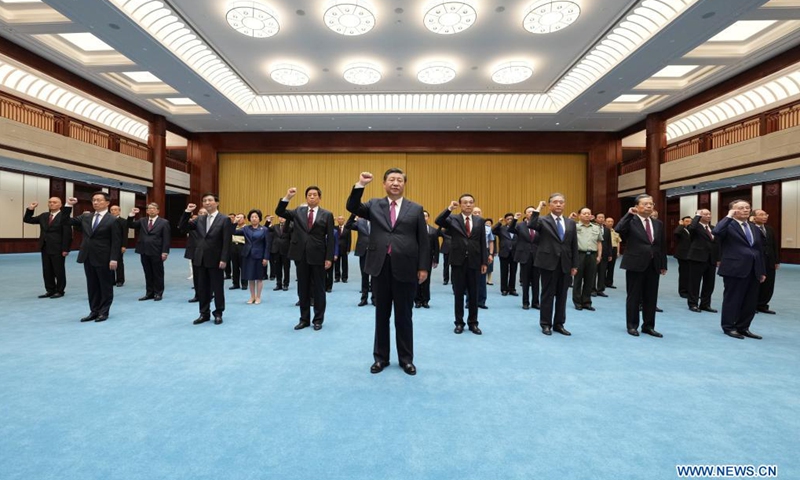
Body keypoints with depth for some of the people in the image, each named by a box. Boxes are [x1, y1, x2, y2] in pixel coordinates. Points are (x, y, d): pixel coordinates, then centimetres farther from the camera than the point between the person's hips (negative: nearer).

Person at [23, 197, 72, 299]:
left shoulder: (64, 216, -9)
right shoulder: (43, 216, 12)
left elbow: (67, 234, -13)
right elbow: (27, 220, 20)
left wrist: (65, 249, -17)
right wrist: (30, 209, 4)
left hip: (58, 249, -7)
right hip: (45, 248, 7)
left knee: (59, 271, 2)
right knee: (47, 271, 11)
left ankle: (59, 291, 11)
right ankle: (50, 290, 20)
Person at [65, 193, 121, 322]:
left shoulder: (112, 220, -7)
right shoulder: (86, 217, 10)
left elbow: (116, 242, -11)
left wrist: (114, 259, -17)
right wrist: (68, 206, 1)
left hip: (103, 259, -6)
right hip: (88, 258, 6)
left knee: (105, 286, 5)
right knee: (92, 286, 12)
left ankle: (104, 312, 14)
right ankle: (94, 311, 21)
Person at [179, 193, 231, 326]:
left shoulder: (224, 220, -7)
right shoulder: (199, 219, 11)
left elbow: (226, 242, -11)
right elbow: (182, 227, 8)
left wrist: (224, 259, -17)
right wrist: (187, 212, -2)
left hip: (215, 260, -5)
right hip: (200, 259, 5)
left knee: (217, 288, 5)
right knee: (202, 289, 12)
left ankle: (218, 314, 18)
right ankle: (204, 313, 23)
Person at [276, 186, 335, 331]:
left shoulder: (327, 215, 1)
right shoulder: (298, 212, 10)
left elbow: (330, 238, -2)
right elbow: (279, 212, 2)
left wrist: (329, 258, -8)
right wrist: (287, 197, -11)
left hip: (318, 256, -3)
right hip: (301, 256, 3)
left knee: (318, 289, 6)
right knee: (303, 289, 11)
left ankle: (318, 319, 19)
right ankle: (304, 319, 23)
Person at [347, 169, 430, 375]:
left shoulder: (416, 209, 5)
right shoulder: (374, 205, 9)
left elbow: (423, 241, 3)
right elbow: (352, 207, -4)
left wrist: (423, 267, -2)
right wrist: (360, 185, -15)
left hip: (405, 268, -1)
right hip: (381, 267, 2)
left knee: (404, 316, 9)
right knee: (381, 315, 13)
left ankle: (406, 359, 26)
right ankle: (380, 357, 28)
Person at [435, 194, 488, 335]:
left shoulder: (479, 221, 8)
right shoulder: (453, 219, 2)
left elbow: (483, 243, 6)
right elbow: (438, 221, -18)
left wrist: (484, 262, 3)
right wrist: (449, 208, -24)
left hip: (474, 262, 2)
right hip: (458, 262, -2)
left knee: (473, 294, 9)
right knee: (458, 294, 7)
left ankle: (473, 323, 21)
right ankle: (459, 323, 19)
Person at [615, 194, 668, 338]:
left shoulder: (658, 224, 13)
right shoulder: (631, 221, -4)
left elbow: (661, 246, 14)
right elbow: (618, 229, -26)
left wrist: (663, 265, 11)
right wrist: (629, 214, -22)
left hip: (653, 265, 5)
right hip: (636, 265, -5)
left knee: (651, 297, 10)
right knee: (634, 297, 5)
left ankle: (648, 326, 22)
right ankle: (632, 326, 15)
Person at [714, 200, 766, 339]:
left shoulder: (754, 228, 16)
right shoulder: (728, 225, -6)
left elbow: (760, 250, 17)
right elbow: (716, 232, -31)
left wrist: (762, 271, 13)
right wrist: (729, 217, -19)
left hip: (753, 270, 7)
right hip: (735, 269, -7)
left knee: (751, 301, 11)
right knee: (732, 299, 2)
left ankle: (743, 327, 23)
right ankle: (729, 327, 14)